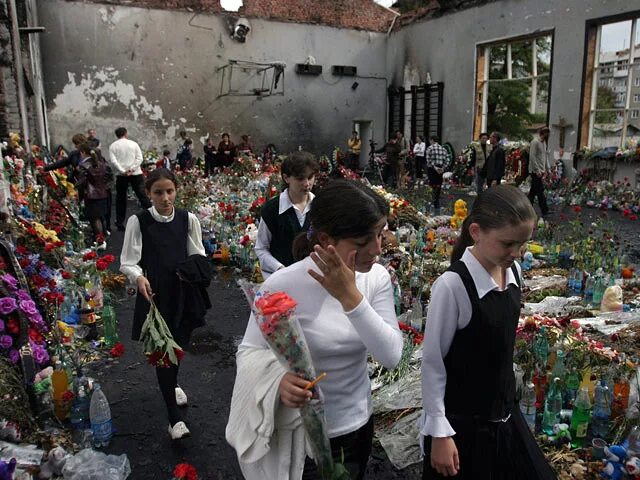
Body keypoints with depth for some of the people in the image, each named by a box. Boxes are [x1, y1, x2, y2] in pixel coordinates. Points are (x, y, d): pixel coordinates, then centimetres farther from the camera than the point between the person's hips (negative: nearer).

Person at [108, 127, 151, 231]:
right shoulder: (133, 144, 5)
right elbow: (139, 159, -5)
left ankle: (120, 223, 12)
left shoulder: (113, 146, 4)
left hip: (121, 175, 1)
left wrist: (123, 171, -12)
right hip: (135, 174, -1)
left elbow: (112, 161, -9)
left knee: (120, 198, 9)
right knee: (143, 195, -1)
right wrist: (132, 169, -12)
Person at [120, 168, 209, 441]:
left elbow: (197, 256, 5)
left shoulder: (188, 219, -2)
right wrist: (139, 277, -28)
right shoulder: (138, 221, -9)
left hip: (183, 292, 3)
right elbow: (129, 262, -8)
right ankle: (175, 418, 10)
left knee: (178, 346, 19)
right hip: (154, 294, -3)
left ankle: (172, 385, 51)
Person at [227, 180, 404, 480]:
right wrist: (279, 379, -33)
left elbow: (391, 356, -17)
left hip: (359, 425, 5)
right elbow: (249, 352, -13)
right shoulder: (283, 286, -24)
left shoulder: (377, 277, -10)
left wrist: (351, 297, -28)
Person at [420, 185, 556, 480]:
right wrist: (440, 433, -15)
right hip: (462, 423, -6)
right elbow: (432, 362, -18)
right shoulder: (453, 285, -26)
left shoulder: (513, 271, -4)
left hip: (505, 414, 7)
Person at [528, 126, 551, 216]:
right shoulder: (535, 142, -11)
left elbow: (546, 156, 20)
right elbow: (532, 157, -16)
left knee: (533, 191, 11)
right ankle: (545, 211, -4)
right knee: (540, 191, -7)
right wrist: (537, 170, -19)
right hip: (535, 171, -9)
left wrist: (548, 169, 11)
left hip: (541, 171, 9)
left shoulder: (544, 143, 17)